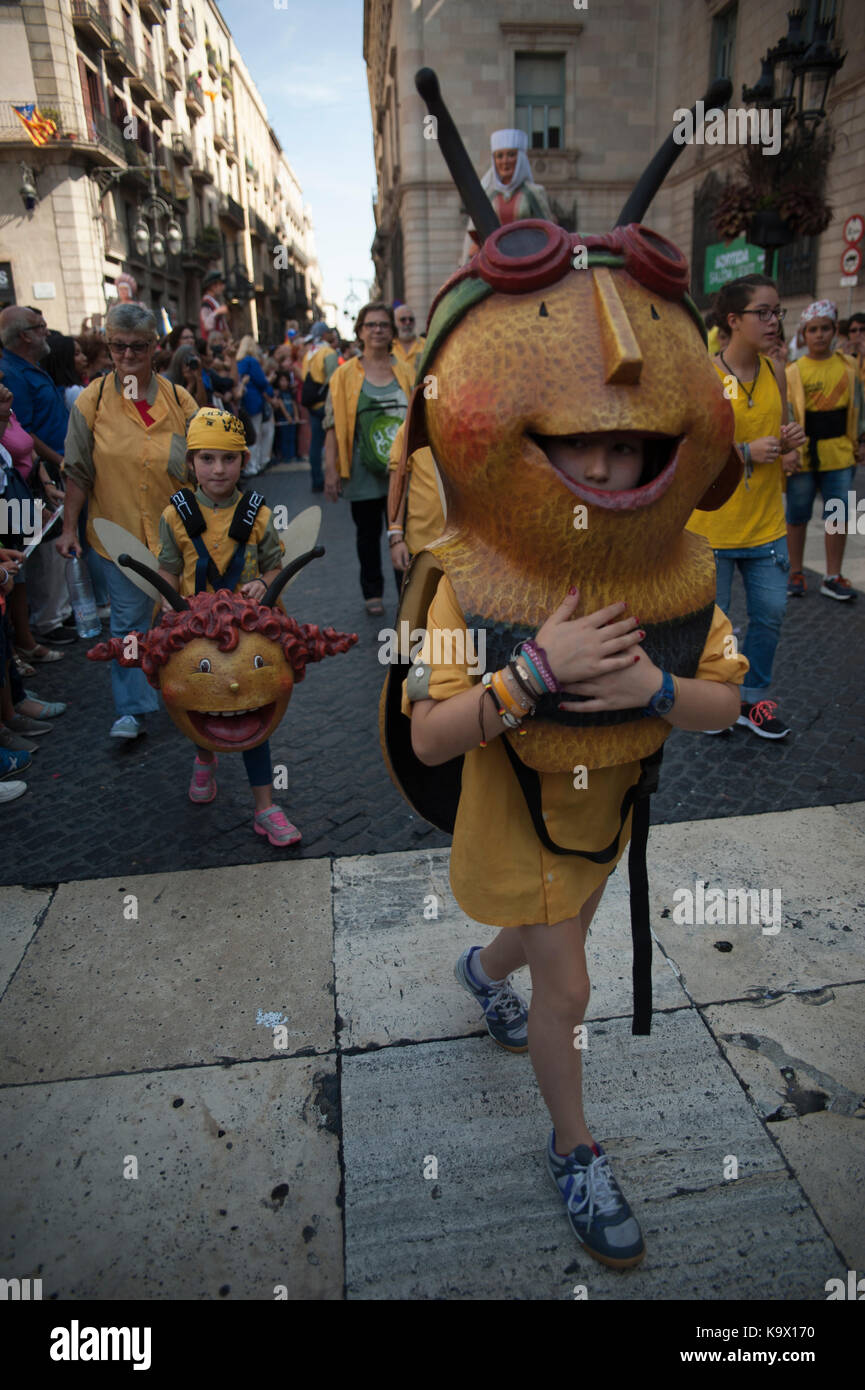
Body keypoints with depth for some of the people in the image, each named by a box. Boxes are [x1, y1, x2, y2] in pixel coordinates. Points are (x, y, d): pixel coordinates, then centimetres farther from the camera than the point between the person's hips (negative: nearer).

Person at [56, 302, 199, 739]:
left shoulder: (179, 399, 0)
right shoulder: (92, 400, -3)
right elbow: (78, 471, 1)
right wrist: (69, 527, 0)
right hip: (118, 533, -1)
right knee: (128, 623, 4)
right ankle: (131, 710, 17)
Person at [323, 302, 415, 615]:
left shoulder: (405, 373, 8)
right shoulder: (345, 375, 1)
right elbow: (333, 425, -3)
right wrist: (331, 469, -11)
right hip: (363, 471, -1)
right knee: (368, 534, 10)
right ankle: (372, 593, 23)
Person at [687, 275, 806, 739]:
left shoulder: (775, 372, 5)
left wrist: (787, 448, -6)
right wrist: (746, 452, -20)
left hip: (766, 523, 5)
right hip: (712, 523, -5)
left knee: (770, 614, 10)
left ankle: (754, 698, 28)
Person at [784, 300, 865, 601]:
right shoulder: (793, 371, -3)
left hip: (839, 455, 3)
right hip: (803, 455, -3)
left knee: (839, 517, 6)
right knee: (797, 516, 6)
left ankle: (833, 577, 17)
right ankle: (796, 574, 21)